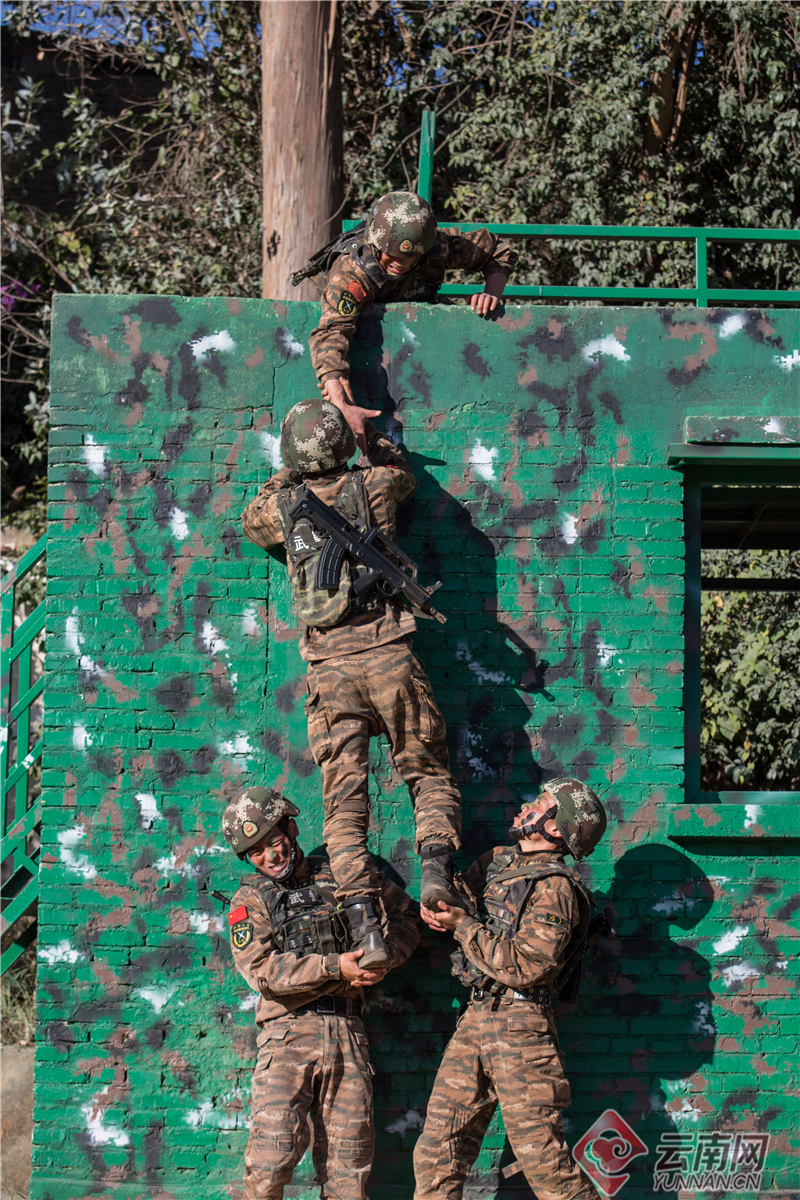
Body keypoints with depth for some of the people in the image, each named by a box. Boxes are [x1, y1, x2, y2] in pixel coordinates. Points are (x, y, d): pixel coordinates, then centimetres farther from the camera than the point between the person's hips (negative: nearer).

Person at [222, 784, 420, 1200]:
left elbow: (404, 917, 22)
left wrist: (381, 959, 2)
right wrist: (334, 967, -13)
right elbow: (260, 969, -5)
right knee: (273, 1152, -15)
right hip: (288, 1031, -2)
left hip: (347, 1030, 2)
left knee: (349, 1158, 2)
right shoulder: (250, 899, 10)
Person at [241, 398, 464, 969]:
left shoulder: (285, 506, 8)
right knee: (429, 771, 11)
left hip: (330, 669, 1)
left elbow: (252, 520, 34)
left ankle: (365, 922, -11)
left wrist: (290, 474, 38)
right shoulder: (371, 487, 5)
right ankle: (437, 868, -13)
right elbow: (401, 471, 32)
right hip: (388, 654, -1)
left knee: (345, 797, -1)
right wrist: (364, 428, 41)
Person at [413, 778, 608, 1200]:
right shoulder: (498, 860, 15)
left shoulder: (555, 886, -10)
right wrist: (436, 909, 6)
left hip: (519, 1025, -8)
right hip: (475, 1016, 8)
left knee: (538, 1151, -8)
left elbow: (522, 967, -18)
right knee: (437, 1149, 5)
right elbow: (454, 893, 30)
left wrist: (463, 926, -12)